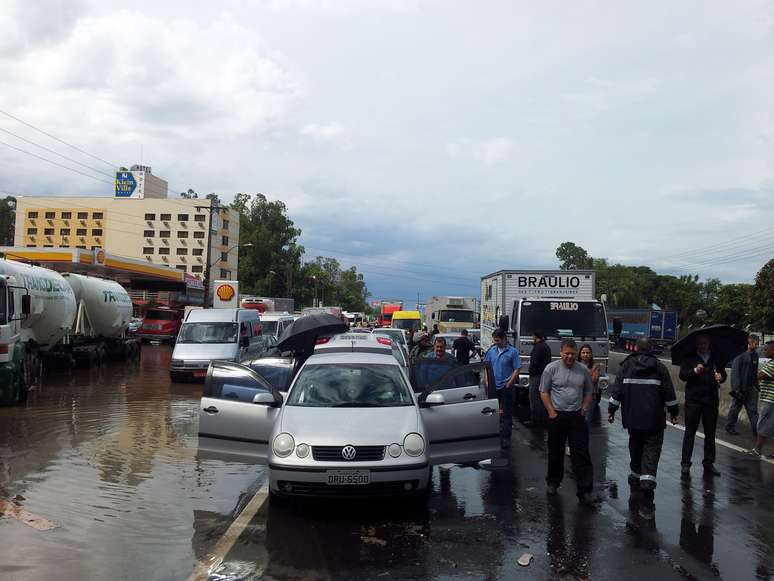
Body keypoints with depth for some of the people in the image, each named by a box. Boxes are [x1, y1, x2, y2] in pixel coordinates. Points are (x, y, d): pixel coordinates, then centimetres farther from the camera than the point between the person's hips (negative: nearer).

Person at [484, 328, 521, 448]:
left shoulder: (513, 351, -6)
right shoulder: (491, 351, 7)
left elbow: (516, 370, -7)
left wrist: (509, 384, -12)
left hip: (506, 386, -4)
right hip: (493, 386, 4)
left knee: (506, 413, -2)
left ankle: (505, 438, -1)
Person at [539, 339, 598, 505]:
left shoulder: (583, 370, 5)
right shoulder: (551, 369, -3)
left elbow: (588, 393, 14)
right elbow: (544, 392, -2)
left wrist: (584, 409, 2)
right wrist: (551, 412, -7)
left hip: (577, 416, 1)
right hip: (557, 416, -1)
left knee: (581, 454, -3)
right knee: (555, 453, 11)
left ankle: (585, 491, -1)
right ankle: (552, 483, 28)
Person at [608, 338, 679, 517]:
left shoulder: (626, 366, 2)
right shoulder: (660, 368, -3)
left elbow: (616, 391, 1)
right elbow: (669, 394, 1)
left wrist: (611, 410, 11)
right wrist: (674, 412, 14)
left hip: (632, 420, 2)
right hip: (654, 422, -2)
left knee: (635, 450, 21)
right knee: (651, 456, -5)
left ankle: (636, 479, 36)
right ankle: (647, 493, -16)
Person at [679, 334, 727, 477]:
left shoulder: (717, 359, 9)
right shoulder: (689, 358, 0)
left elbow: (723, 373, 14)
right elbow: (682, 375, -8)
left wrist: (721, 377, -9)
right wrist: (695, 371, -25)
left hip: (711, 400, 3)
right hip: (693, 399, -3)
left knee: (710, 433, 11)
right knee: (690, 432, -1)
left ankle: (709, 463, 20)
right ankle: (685, 464, 0)